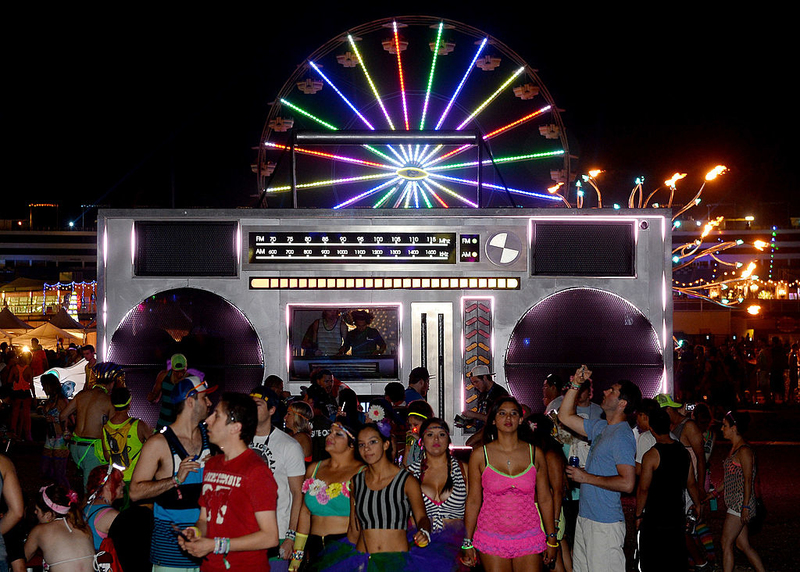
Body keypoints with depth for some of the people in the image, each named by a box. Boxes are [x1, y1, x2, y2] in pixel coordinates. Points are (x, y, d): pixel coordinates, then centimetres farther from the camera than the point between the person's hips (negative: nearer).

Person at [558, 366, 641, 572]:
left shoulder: (622, 436, -15)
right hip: (585, 517, 9)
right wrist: (575, 385, 14)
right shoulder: (601, 427, 13)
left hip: (605, 524, -9)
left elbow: (627, 483, -23)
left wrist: (587, 477, -16)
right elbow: (565, 416, 25)